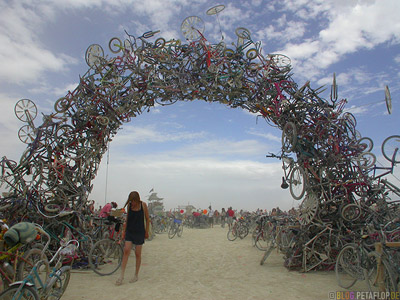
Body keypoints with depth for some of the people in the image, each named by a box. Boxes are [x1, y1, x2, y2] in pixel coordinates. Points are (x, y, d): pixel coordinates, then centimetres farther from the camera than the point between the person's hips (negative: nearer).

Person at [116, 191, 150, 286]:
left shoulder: (143, 205, -8)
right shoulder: (129, 205, 0)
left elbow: (147, 219, 1)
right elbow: (127, 218, 12)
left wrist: (146, 232, 2)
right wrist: (124, 231, 10)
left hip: (139, 232, -2)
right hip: (129, 231, 2)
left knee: (138, 254, 4)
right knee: (126, 251, -8)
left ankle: (136, 275, 19)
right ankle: (122, 275, 0)